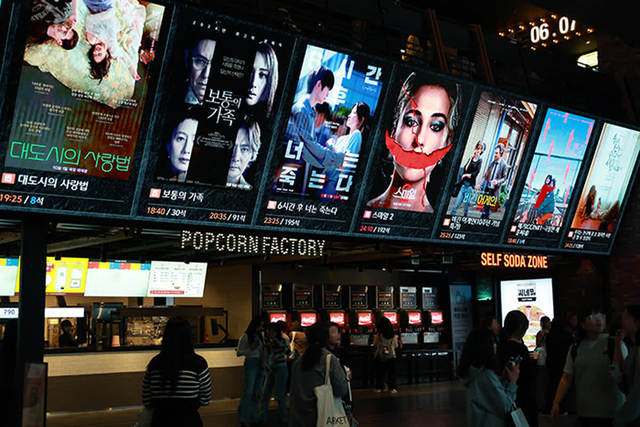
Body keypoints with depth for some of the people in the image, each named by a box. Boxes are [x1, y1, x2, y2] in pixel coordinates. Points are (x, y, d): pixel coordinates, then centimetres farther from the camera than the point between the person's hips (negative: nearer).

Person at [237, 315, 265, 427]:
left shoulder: (260, 336, 13)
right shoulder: (245, 336, -5)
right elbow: (238, 353, -6)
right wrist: (250, 348, -18)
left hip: (260, 365, 6)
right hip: (250, 364, -6)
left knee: (257, 392, 7)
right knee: (248, 391, -10)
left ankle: (254, 417, 14)